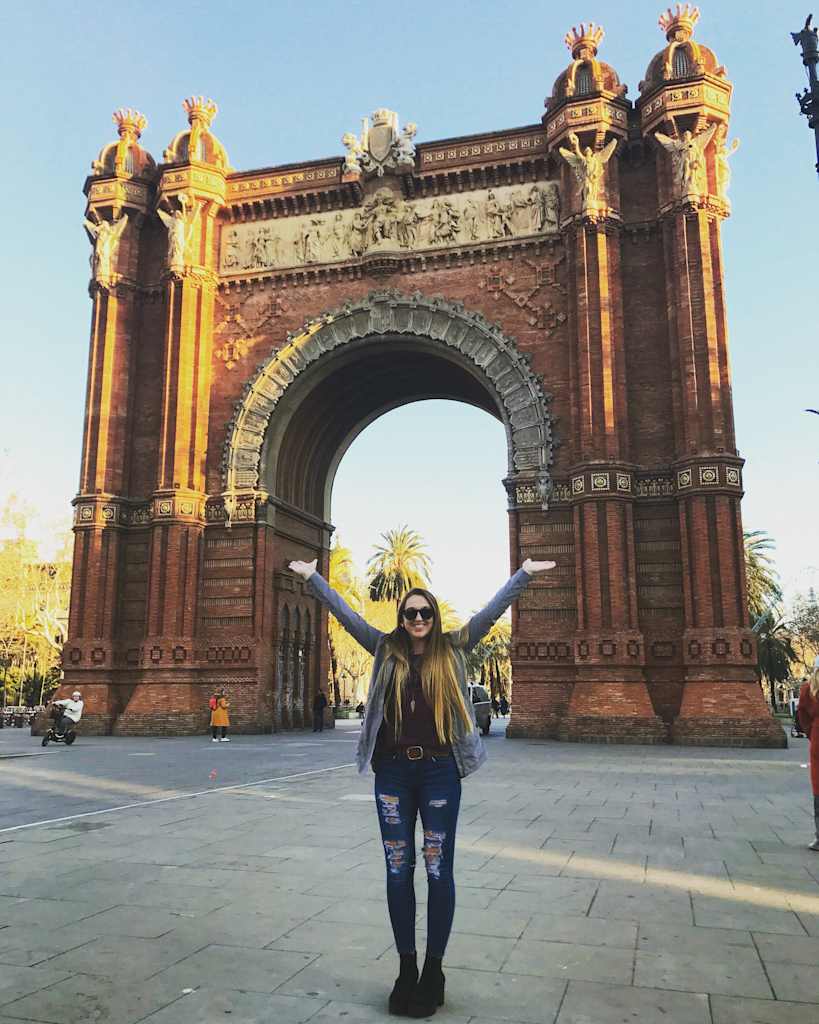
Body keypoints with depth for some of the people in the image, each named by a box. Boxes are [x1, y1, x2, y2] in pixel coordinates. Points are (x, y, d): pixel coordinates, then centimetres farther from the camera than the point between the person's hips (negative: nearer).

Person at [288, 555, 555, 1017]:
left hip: (439, 771, -1)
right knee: (398, 870, 9)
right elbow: (346, 614, 7)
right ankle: (406, 967, 22)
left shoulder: (453, 649, 4)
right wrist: (313, 577, 5)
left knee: (439, 870, 5)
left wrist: (524, 574, -1)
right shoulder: (386, 649, 6)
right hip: (393, 771, 2)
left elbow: (492, 611, 2)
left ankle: (434, 969, 19)